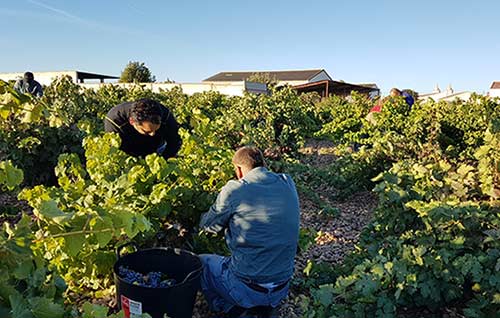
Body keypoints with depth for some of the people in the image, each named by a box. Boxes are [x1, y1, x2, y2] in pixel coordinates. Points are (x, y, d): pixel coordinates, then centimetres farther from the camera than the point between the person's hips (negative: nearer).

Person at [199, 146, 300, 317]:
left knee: (200, 262, 21)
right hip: (282, 289, 5)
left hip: (247, 288, -5)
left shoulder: (234, 189, -14)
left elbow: (208, 226, 1)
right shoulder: (288, 183, -1)